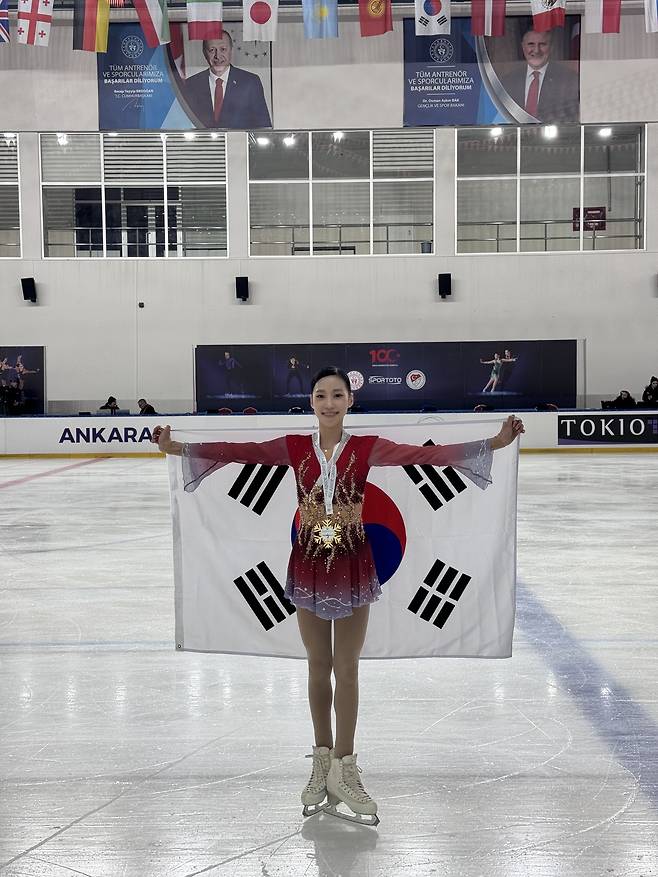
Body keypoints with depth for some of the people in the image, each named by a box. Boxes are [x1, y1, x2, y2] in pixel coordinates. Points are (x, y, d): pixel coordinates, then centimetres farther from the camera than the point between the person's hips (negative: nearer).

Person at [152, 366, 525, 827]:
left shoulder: (366, 448, -6)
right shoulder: (294, 447, -2)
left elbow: (425, 455, -14)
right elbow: (238, 451, -7)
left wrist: (493, 443, -23)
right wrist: (179, 448, -13)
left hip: (353, 563, -1)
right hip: (309, 562, 1)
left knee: (346, 668, 6)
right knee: (319, 666, 12)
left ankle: (343, 768, 19)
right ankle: (323, 760, 28)